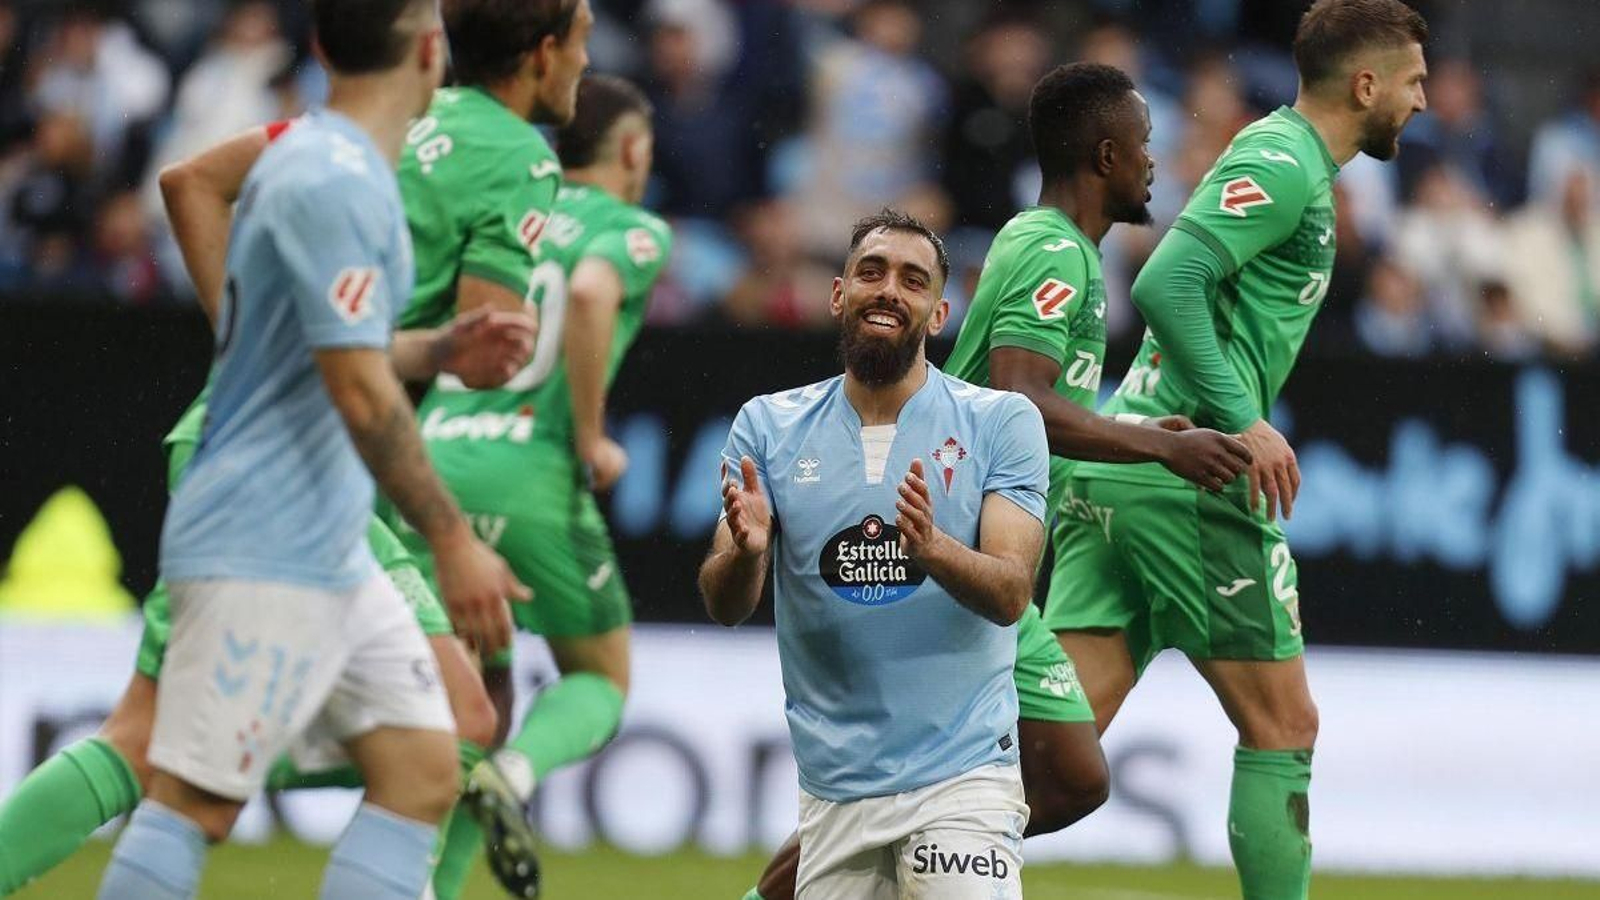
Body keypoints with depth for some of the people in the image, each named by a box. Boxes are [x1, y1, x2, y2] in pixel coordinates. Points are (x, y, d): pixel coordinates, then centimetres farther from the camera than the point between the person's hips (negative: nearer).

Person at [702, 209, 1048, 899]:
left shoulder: (1002, 422, 0)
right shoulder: (768, 427, 6)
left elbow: (1010, 595, -9)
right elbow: (724, 607, 0)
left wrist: (931, 549, -30)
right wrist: (746, 551, -22)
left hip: (961, 772, -3)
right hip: (832, 784, 3)